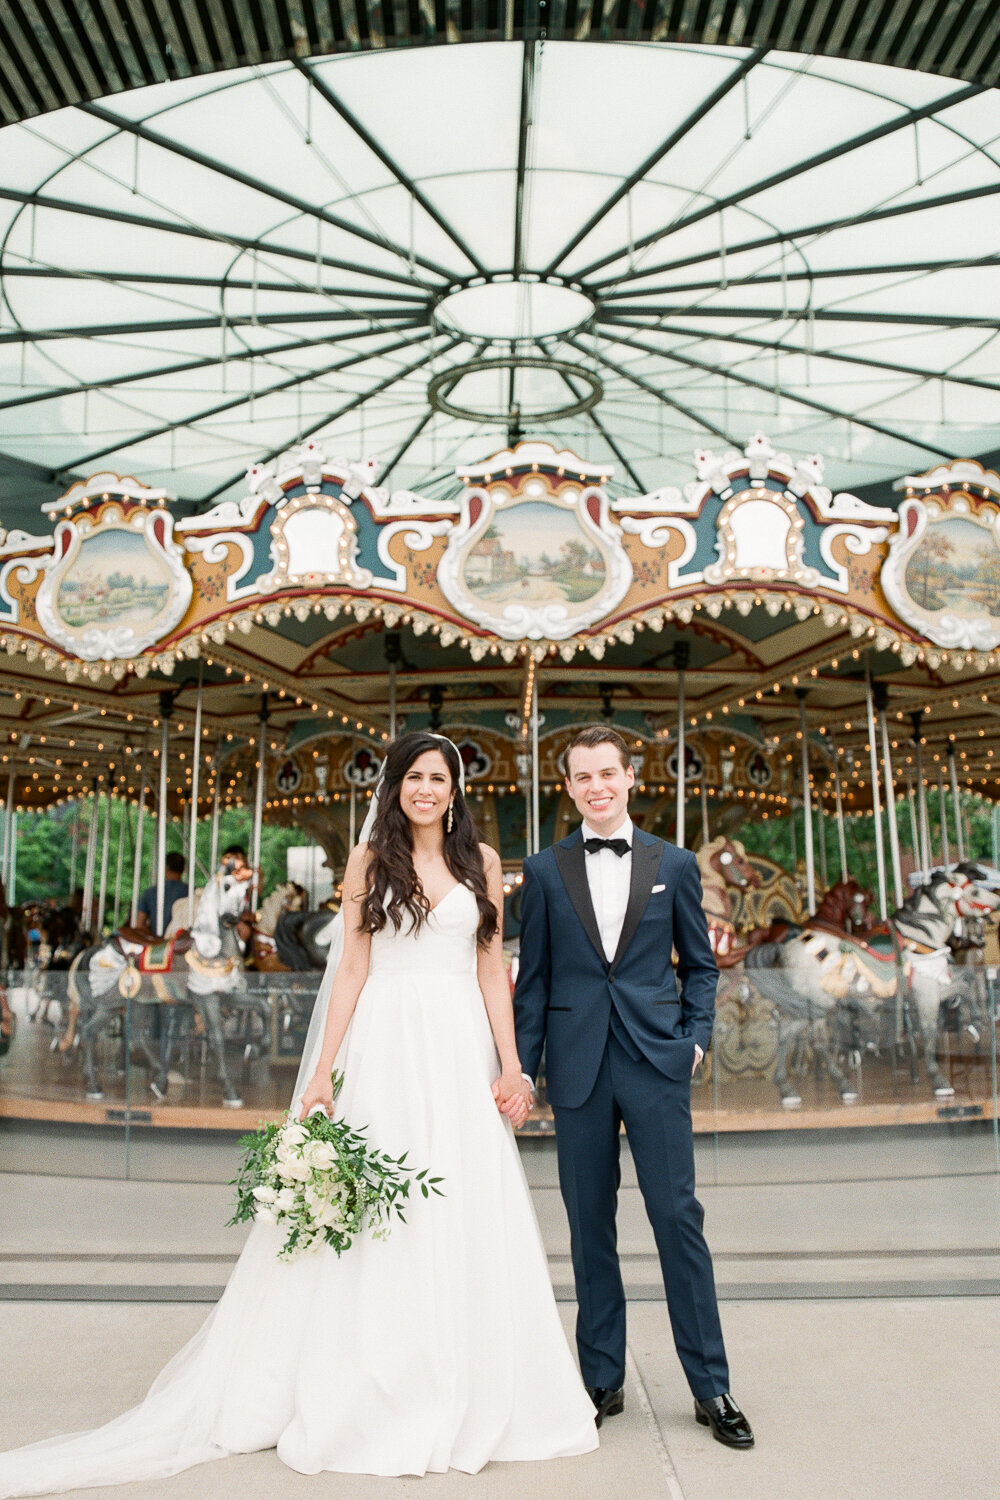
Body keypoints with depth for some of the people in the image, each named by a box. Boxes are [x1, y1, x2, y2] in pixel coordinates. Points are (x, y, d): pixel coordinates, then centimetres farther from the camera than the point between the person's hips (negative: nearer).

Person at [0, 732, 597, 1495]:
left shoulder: (482, 860, 8)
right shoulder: (370, 859, 4)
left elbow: (493, 969, 8)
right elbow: (351, 971, 2)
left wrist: (511, 1066, 2)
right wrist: (322, 1075, -4)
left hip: (461, 1050, 2)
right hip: (384, 1049, -1)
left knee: (468, 1222, 6)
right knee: (374, 1219, 3)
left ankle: (474, 1398, 23)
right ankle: (377, 1399, 19)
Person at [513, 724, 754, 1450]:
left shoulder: (675, 864, 5)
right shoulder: (545, 871, 5)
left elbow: (700, 963, 11)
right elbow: (533, 978, 6)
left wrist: (697, 1036, 0)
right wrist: (522, 1067, 3)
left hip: (656, 1063, -1)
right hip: (579, 1068, 1)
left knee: (678, 1215, 1)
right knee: (589, 1224, 10)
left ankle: (711, 1388, 17)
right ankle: (603, 1380, 25)